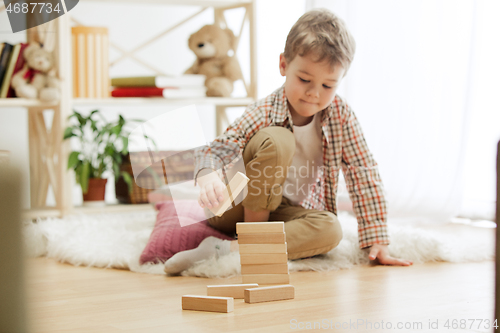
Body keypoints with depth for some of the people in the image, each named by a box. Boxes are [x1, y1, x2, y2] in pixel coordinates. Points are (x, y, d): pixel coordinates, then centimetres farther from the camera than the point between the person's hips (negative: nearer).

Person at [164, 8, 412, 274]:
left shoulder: (341, 117, -11)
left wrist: (377, 242, -11)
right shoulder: (264, 113, -19)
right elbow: (215, 150, -27)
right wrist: (209, 176, -52)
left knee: (330, 230, -32)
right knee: (277, 140, -30)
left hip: (292, 213, 4)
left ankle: (227, 249, -32)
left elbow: (365, 176, -7)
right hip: (237, 210, -4)